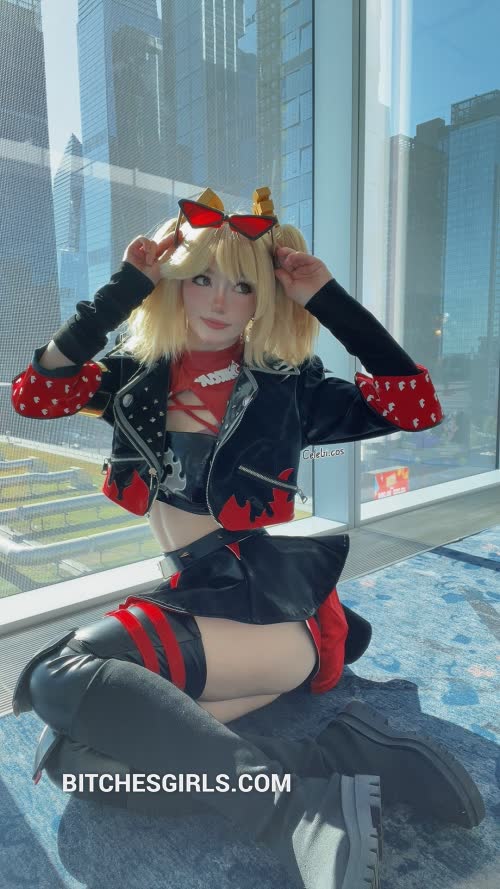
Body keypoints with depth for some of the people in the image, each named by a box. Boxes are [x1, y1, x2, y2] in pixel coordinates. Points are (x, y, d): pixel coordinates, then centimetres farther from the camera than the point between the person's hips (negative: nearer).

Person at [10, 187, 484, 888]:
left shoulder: (288, 385, 3)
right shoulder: (137, 374, 10)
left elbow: (418, 407, -5)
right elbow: (32, 394, -5)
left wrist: (330, 301, -6)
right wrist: (124, 288, -6)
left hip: (269, 604, -4)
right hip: (173, 598, 5)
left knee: (58, 677, -26)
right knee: (73, 749, -21)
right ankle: (307, 797, -22)